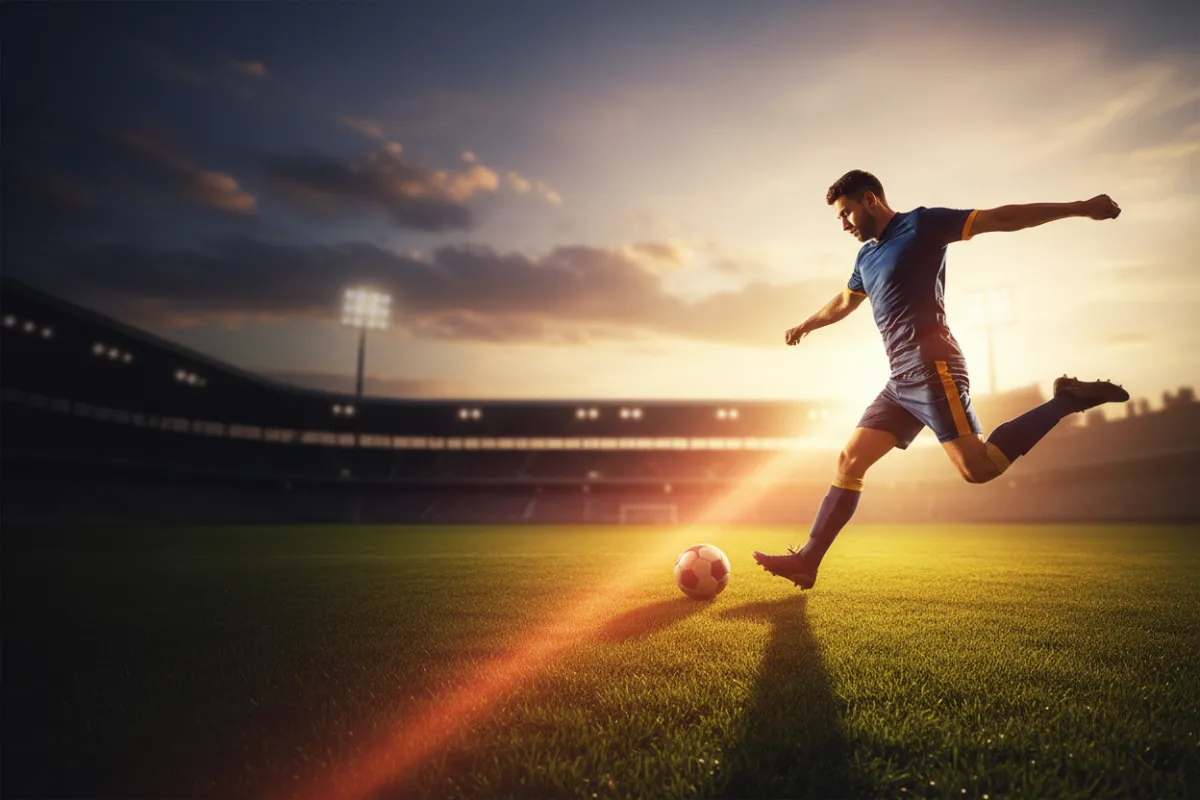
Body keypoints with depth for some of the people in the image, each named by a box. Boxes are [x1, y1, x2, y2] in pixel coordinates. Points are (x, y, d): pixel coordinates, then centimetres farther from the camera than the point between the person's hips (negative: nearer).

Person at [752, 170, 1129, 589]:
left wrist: (1078, 207, -13)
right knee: (849, 461, 1)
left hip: (932, 369, -8)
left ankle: (1065, 400, 0)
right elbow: (845, 301, 40)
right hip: (900, 380, 8)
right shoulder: (866, 256, 23)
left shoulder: (921, 224, 1)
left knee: (978, 468, -19)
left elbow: (1000, 218, -4)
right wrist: (806, 325, 54)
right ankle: (807, 560, 2)